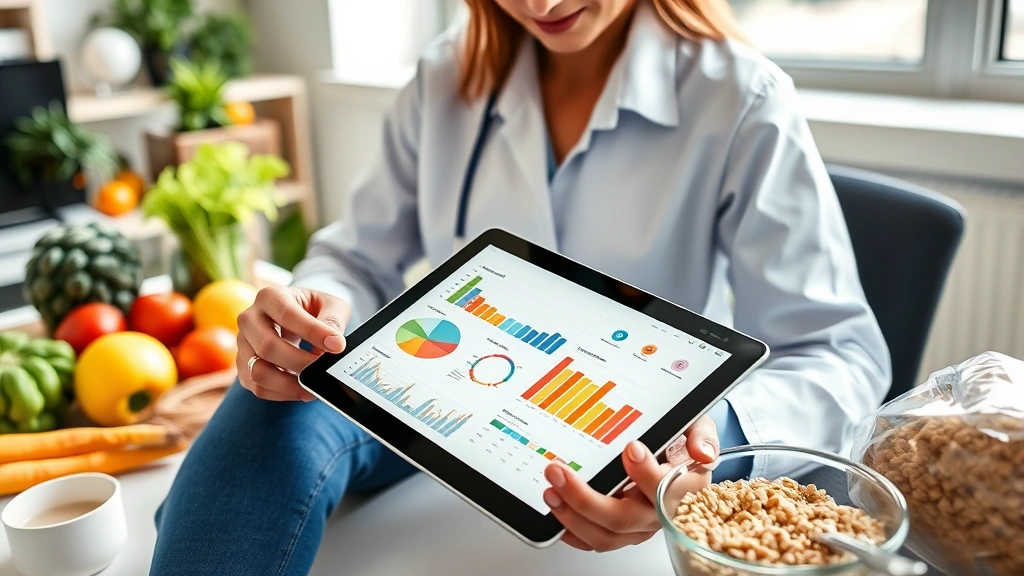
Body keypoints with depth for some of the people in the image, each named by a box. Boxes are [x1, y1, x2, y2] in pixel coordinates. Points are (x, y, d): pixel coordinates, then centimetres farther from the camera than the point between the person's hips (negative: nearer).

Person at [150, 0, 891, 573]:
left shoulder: (742, 104, -15)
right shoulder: (447, 82, -2)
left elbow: (842, 351, -17)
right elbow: (360, 260, 3)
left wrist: (716, 443, -40)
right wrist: (311, 308, -23)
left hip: (617, 470, 0)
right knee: (283, 407, -27)